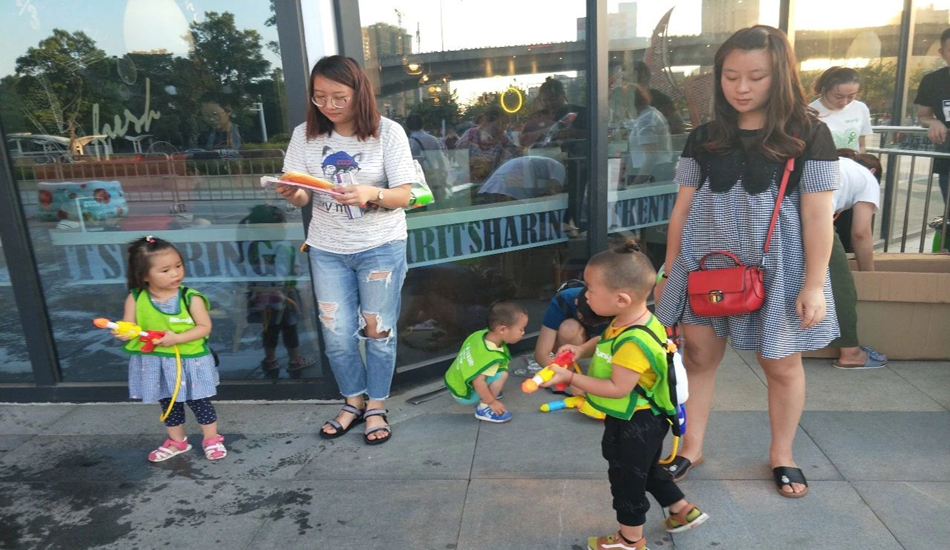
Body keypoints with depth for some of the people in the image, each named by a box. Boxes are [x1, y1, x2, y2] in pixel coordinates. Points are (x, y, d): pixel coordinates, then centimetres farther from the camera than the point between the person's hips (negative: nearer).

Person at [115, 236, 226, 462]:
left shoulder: (191, 298, -16)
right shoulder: (135, 299, -9)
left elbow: (204, 327, -14)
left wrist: (177, 338, -26)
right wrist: (123, 333, -26)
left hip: (189, 361, -3)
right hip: (155, 364, 3)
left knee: (199, 401, 9)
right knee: (168, 404, 20)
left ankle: (212, 439, 28)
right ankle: (177, 441, 39)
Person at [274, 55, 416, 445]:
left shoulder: (388, 132, -10)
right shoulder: (305, 135, -2)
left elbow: (403, 196, -12)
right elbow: (302, 198, 0)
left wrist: (371, 194, -32)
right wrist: (292, 194, -24)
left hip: (381, 246, -2)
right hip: (327, 250, 3)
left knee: (378, 332, 8)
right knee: (337, 334, 7)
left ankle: (376, 406, 27)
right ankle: (353, 401, 30)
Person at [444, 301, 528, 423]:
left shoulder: (480, 334, -9)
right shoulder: (490, 356, -33)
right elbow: (478, 382, -35)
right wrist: (492, 402, -20)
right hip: (464, 395, -9)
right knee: (501, 374, -21)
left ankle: (484, 396, 25)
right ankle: (484, 408, -9)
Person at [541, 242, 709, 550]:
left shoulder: (633, 343, -36)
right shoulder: (628, 323, -5)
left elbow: (617, 388, -32)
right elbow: (607, 342, 16)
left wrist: (571, 378, -30)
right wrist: (582, 349, -1)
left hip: (633, 426, -10)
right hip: (643, 421, 10)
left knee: (626, 481, 11)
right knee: (648, 471, 29)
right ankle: (684, 512, 48)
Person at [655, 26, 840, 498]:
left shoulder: (808, 135, -4)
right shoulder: (704, 138, 4)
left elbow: (818, 216, -6)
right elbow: (682, 208, 6)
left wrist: (814, 285, -9)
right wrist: (668, 271, 6)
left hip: (775, 267, -2)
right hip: (706, 265, 2)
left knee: (781, 364, 10)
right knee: (699, 354, 5)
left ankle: (781, 454, 31)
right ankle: (691, 447, 22)